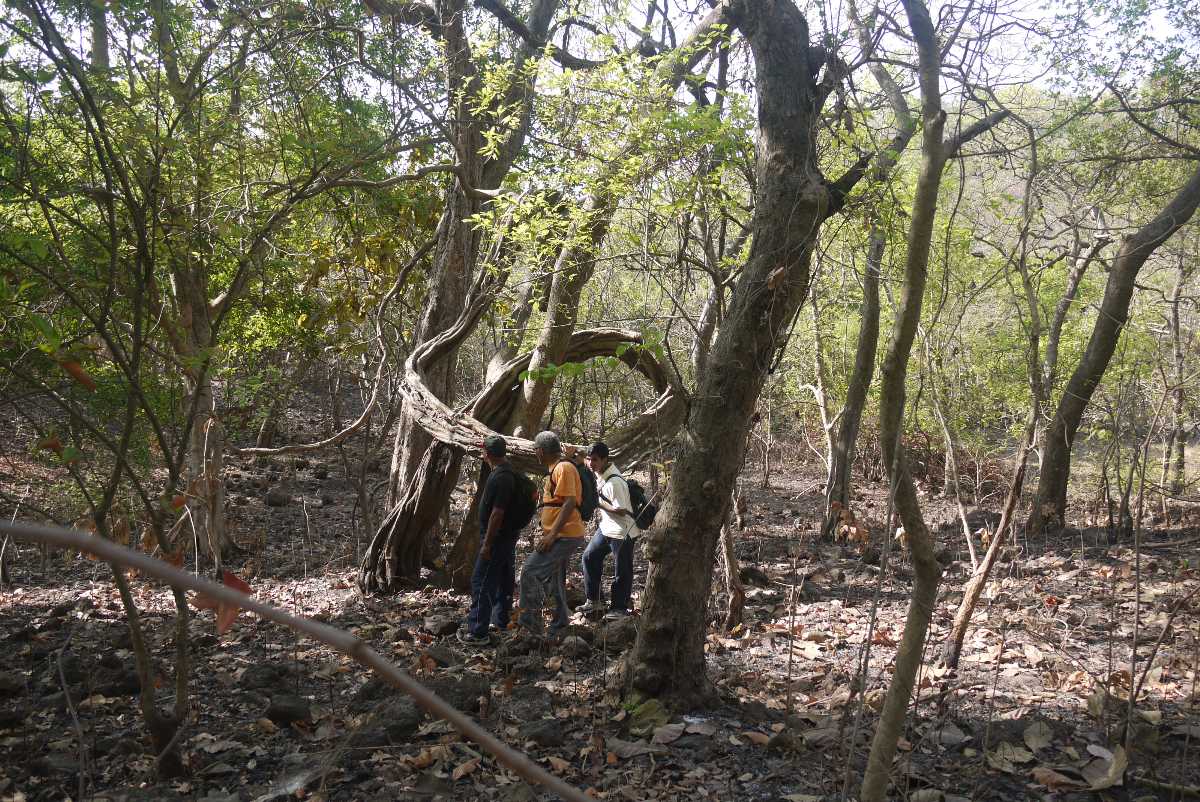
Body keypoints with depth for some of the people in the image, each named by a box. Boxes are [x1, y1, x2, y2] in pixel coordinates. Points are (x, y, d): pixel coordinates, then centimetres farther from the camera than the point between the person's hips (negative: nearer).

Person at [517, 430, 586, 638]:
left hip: (564, 536, -11)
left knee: (530, 572, -14)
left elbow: (570, 503, -23)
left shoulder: (563, 468, -14)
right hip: (562, 536, 11)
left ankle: (530, 620, -8)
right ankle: (559, 628, 20)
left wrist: (551, 535, -25)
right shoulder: (555, 469, 19)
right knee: (556, 583, 14)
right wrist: (547, 534, 24)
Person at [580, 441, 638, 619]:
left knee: (621, 571, 3)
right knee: (590, 557, 12)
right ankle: (593, 601, 24)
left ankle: (619, 608, 17)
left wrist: (599, 503, -21)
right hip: (606, 526, 10)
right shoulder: (599, 473, 2)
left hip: (622, 532, -10)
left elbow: (621, 511, -27)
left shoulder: (614, 482, -27)